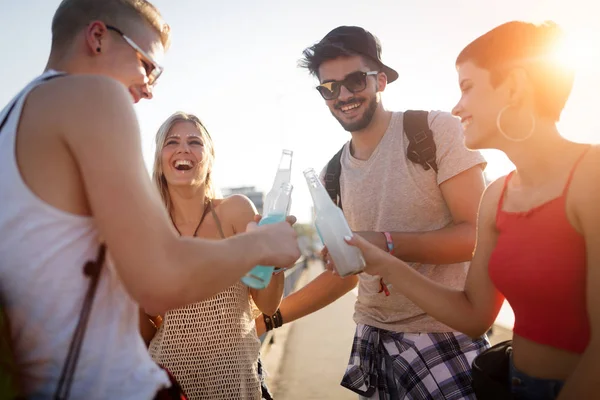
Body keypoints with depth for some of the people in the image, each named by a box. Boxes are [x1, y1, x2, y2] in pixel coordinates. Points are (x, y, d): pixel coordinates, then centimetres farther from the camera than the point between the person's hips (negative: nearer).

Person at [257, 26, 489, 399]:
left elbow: (478, 234, -13)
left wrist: (385, 243, -26)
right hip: (373, 340, 4)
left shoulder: (437, 130, -9)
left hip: (446, 338, -4)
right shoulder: (333, 175, 6)